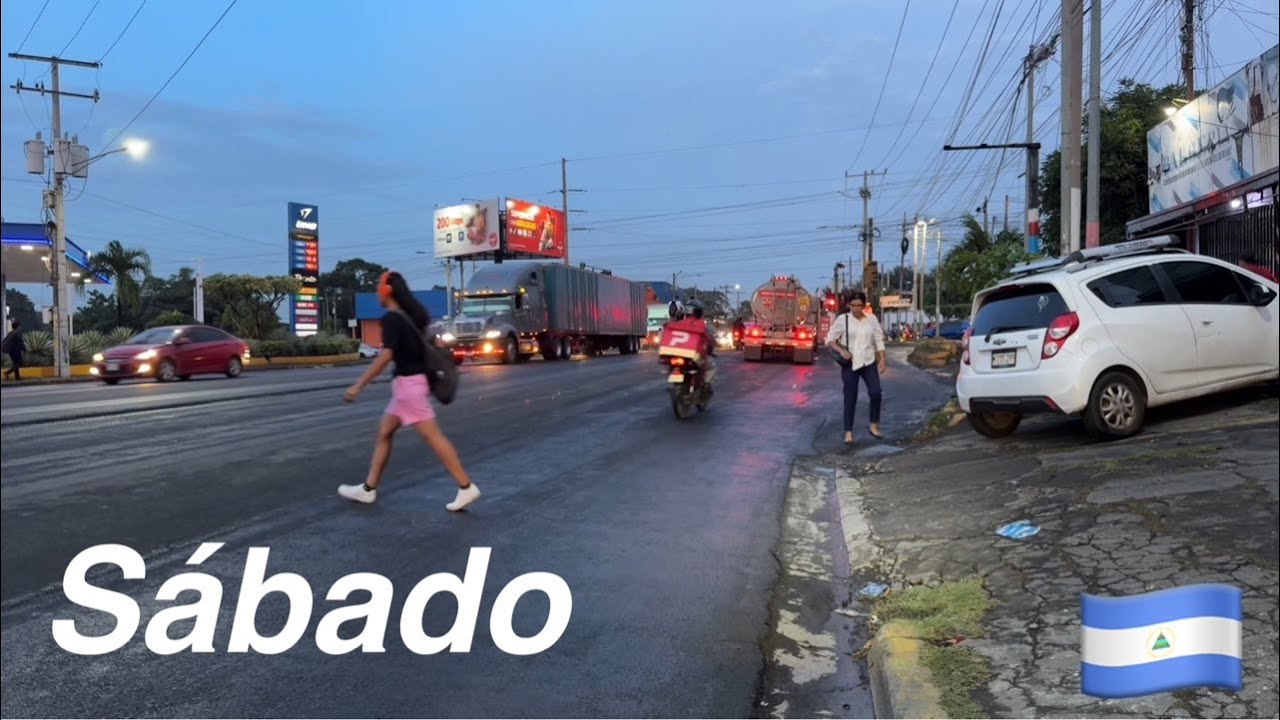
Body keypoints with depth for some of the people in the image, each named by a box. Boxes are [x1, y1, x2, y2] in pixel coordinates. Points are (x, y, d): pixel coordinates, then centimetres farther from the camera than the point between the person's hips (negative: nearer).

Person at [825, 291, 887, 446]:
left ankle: (874, 426, 7)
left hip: (869, 362, 2)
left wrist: (882, 360, 1)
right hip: (850, 364, -2)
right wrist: (841, 351, -17)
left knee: (875, 392, -11)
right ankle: (848, 433, 7)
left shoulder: (872, 319, 5)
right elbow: (830, 340, -1)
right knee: (850, 398, -1)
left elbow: (879, 341, 8)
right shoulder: (842, 319, -3)